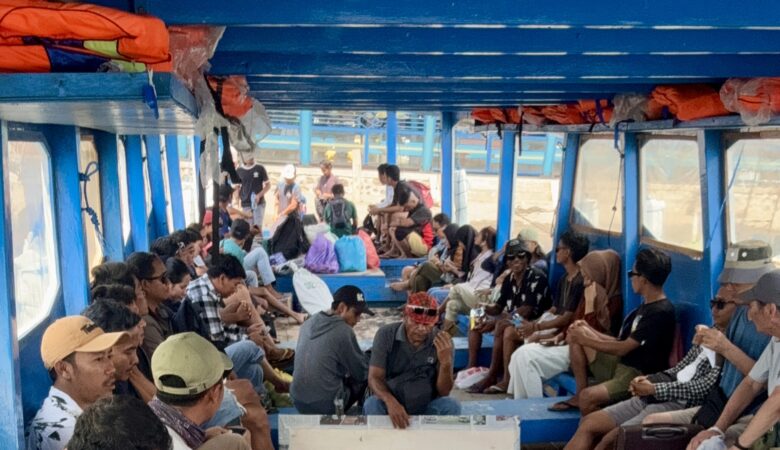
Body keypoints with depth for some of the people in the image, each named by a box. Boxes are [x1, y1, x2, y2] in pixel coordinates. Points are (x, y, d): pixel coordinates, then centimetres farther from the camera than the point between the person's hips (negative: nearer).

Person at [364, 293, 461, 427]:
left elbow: (443, 392, -9)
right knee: (371, 404, -30)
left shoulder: (442, 341, -10)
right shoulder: (386, 334, -11)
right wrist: (390, 401, -36)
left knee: (451, 405, -27)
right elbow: (374, 378, -14)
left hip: (427, 408, 1)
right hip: (391, 404, -1)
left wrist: (446, 362, -28)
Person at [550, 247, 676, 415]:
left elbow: (624, 348, -18)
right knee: (575, 335, 4)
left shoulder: (661, 312, -19)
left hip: (639, 377, -10)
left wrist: (588, 340, -7)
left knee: (588, 397, -33)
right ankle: (579, 395, 3)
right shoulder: (647, 305, 13)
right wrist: (590, 332, 5)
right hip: (620, 364, 10)